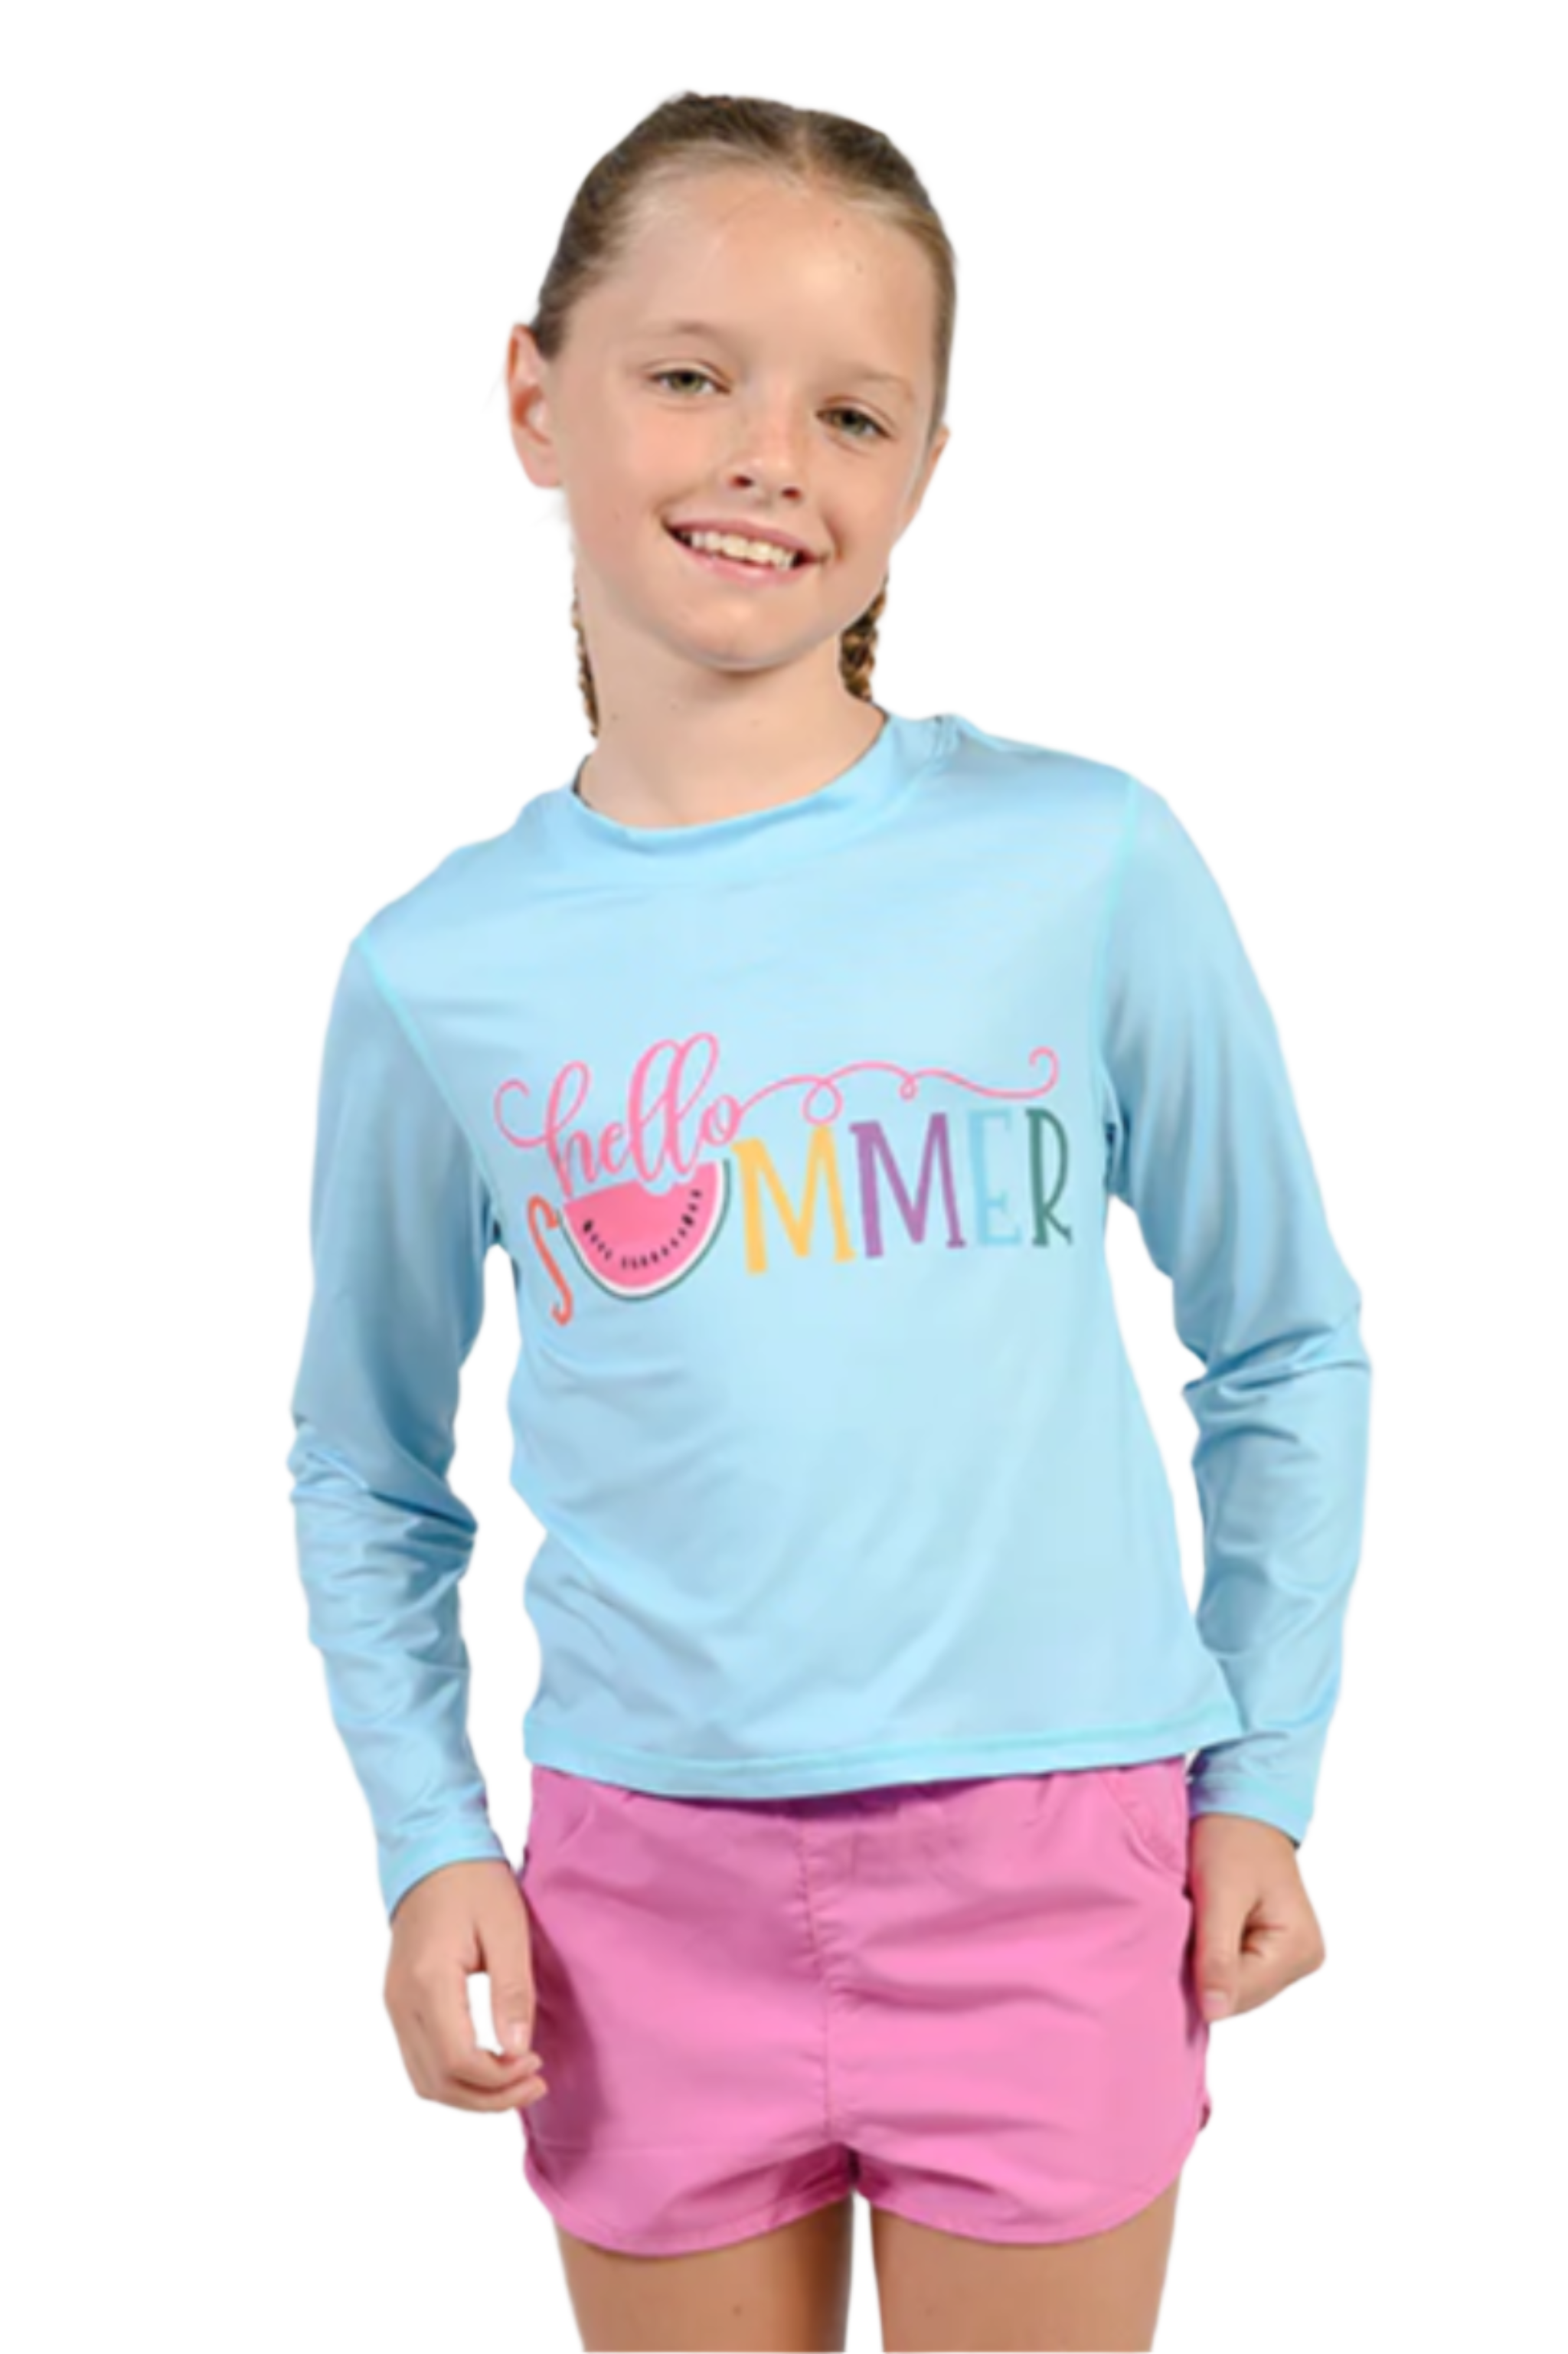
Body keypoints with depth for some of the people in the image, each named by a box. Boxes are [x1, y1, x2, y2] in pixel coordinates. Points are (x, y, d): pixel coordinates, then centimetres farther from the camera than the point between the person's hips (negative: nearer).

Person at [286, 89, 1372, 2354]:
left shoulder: (1084, 864, -7)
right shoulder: (438, 970, -2)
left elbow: (1287, 1352, 3)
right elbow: (367, 1468, 10)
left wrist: (1262, 1780, 4)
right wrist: (428, 1844, 1)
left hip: (1047, 1858, -1)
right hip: (646, 1881, 2)